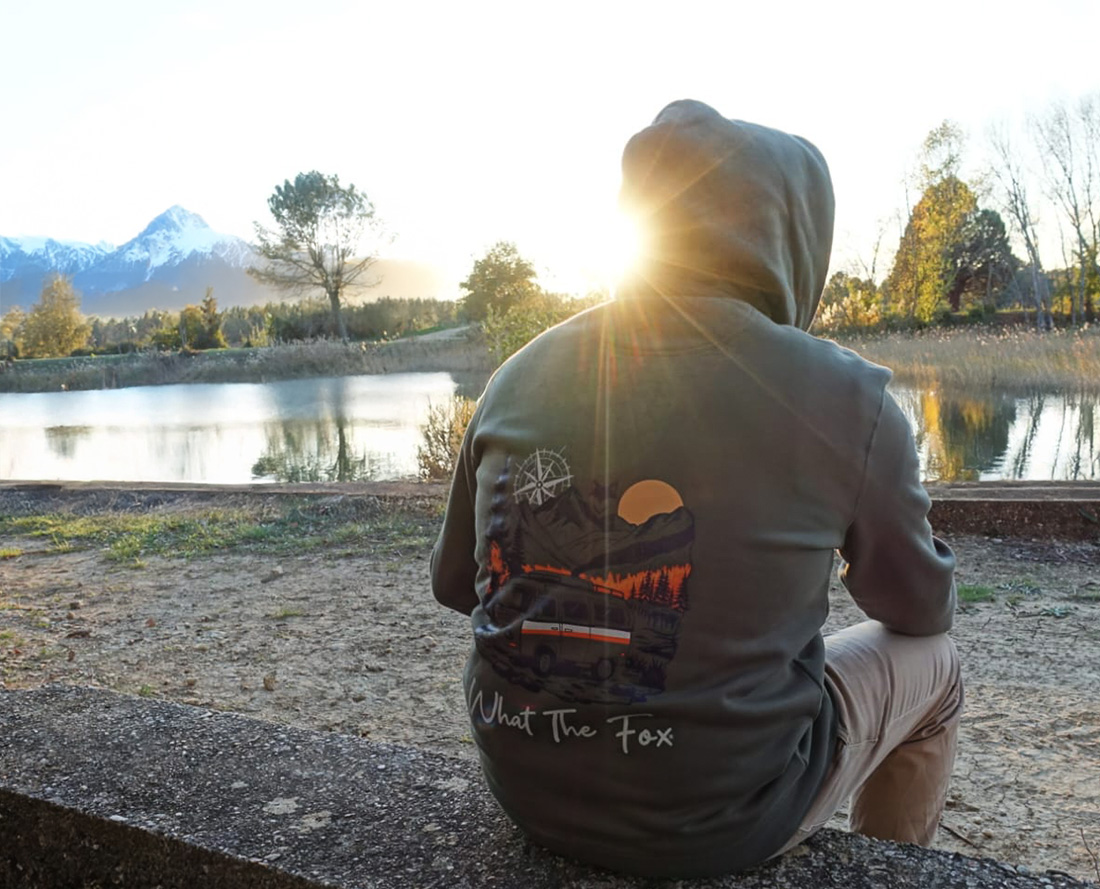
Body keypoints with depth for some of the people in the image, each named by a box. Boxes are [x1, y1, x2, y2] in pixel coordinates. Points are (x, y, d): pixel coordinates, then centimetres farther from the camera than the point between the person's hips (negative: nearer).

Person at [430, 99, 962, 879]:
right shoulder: (843, 397, -15)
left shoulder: (520, 378, -4)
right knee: (929, 661, 22)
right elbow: (922, 606, 3)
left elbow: (453, 583, 9)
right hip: (716, 821, -4)